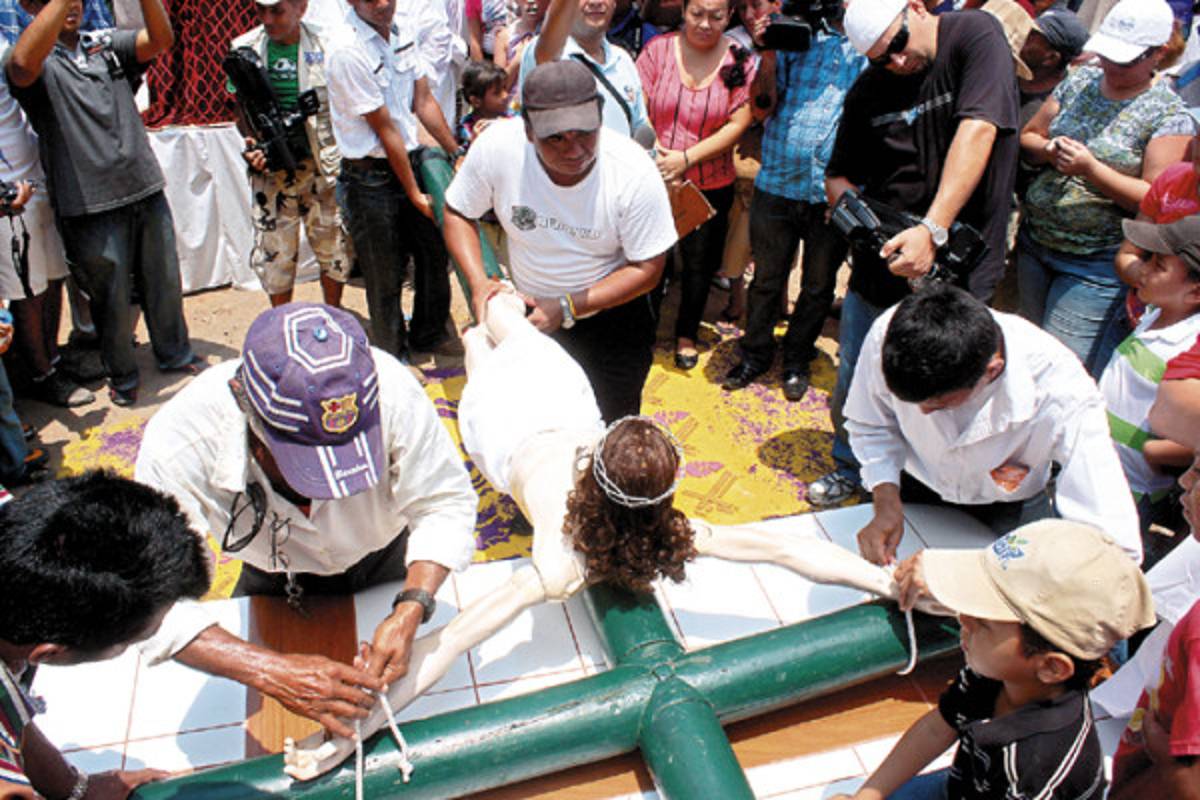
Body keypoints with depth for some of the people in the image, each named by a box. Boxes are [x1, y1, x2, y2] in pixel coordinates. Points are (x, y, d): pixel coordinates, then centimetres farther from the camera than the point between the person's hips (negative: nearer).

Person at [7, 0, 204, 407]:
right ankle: (122, 375, 28)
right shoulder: (39, 61, -5)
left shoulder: (107, 44, 9)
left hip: (146, 189, 4)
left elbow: (161, 39, -8)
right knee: (113, 300, 8)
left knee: (165, 283, 18)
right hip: (93, 205, -4)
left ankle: (176, 355, 38)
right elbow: (23, 65, -29)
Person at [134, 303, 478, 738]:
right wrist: (269, 671, -51)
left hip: (383, 558, 0)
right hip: (275, 577, 0)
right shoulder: (179, 443, -41)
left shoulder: (391, 391, -42)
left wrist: (410, 611, -43)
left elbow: (445, 505, -29)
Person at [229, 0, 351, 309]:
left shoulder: (324, 45, -5)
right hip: (271, 170, 2)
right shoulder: (244, 48, 3)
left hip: (323, 166, -1)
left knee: (335, 245, 7)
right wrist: (251, 142, -9)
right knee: (273, 251, 7)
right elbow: (244, 111, 11)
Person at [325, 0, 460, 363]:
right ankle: (394, 360, 24)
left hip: (408, 161, 7)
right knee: (386, 278, 4)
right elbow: (385, 129, -18)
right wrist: (415, 194, -13)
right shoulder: (348, 51, -20)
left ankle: (427, 338, 38)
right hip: (369, 179, -7)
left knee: (435, 253, 16)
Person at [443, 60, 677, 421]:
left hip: (613, 318, -2)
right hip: (531, 311, 2)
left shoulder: (634, 172, -28)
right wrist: (478, 282, -22)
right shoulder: (497, 147, -24)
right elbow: (458, 213, -6)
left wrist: (568, 307, -26)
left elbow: (647, 269, -19)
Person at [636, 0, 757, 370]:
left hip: (711, 185, 1)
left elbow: (738, 123, -9)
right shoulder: (659, 49, -4)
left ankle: (686, 334, 36)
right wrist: (655, 156, -18)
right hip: (655, 179, 0)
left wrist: (686, 158, -16)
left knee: (699, 262, 14)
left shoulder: (740, 61, -5)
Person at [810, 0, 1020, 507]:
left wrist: (932, 230, -32)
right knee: (852, 386, 14)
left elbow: (977, 130, -22)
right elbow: (838, 176, 12)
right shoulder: (868, 91, 4)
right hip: (878, 264, 4)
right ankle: (850, 468, 39)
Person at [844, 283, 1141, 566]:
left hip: (1006, 508, 2)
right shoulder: (887, 336, -30)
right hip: (915, 491, -1)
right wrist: (886, 503, -22)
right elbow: (869, 427, -8)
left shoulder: (1063, 395, -36)